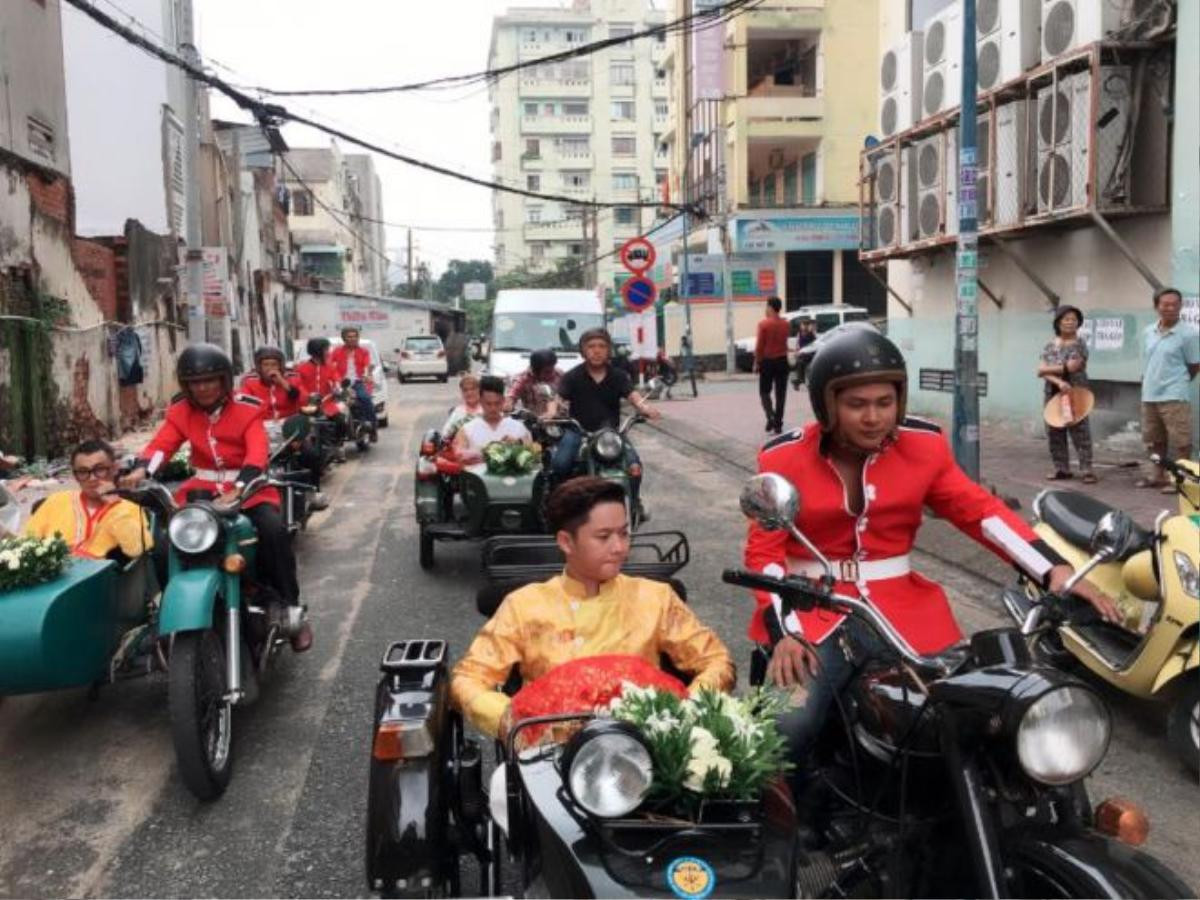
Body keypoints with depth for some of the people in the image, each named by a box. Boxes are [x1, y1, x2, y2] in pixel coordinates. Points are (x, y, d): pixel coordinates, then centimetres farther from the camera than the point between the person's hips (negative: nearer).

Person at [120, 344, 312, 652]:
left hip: (246, 489, -3)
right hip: (203, 489, 4)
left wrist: (237, 489, -40)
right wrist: (141, 470, -34)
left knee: (274, 531, -29)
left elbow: (257, 453, -22)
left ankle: (291, 607, -13)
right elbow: (162, 443, -11)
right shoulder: (181, 411, 4)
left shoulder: (246, 409, -8)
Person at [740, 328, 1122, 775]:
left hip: (897, 606, 3)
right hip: (812, 609, -2)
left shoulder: (922, 445, 1)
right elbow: (763, 549, -5)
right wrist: (784, 633, -18)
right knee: (787, 726, -26)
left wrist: (1054, 569, -13)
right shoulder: (785, 457, -5)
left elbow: (980, 510, 1)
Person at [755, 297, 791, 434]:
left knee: (764, 392, 9)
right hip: (782, 361, 4)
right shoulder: (786, 324, 2)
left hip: (767, 361, -4)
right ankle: (778, 424, 8)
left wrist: (757, 362, -2)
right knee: (780, 394, 7)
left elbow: (759, 346, -10)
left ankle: (771, 417, -11)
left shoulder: (764, 324, -12)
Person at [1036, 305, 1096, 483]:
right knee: (1054, 432, 6)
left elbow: (1071, 367, -15)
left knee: (1080, 432, -7)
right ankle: (1061, 468, 14)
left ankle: (1086, 469, -5)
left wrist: (1047, 369, -5)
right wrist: (1059, 381, -18)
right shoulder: (1050, 345, 11)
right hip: (1053, 394, 5)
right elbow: (1042, 371, -1)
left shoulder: (1079, 344, -2)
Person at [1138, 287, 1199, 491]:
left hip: (1174, 397, -6)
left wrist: (1177, 383, 6)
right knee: (1153, 440, 14)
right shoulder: (1148, 332, 8)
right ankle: (1158, 475, 25)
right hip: (1149, 396, 6)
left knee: (1179, 441, -4)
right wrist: (1147, 386, 13)